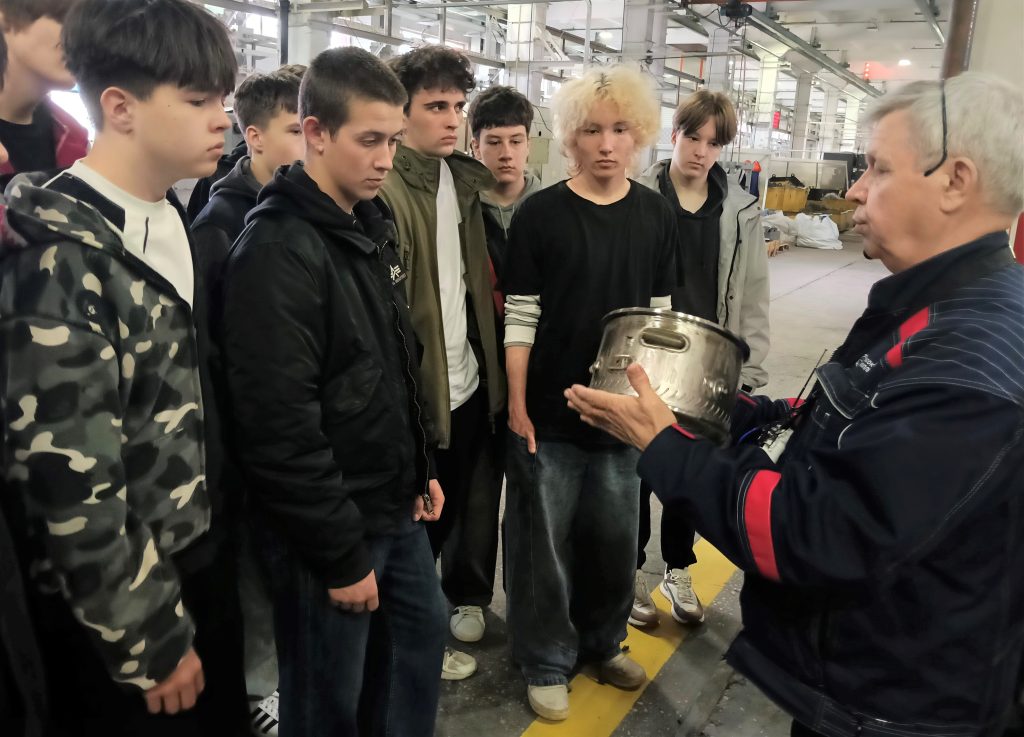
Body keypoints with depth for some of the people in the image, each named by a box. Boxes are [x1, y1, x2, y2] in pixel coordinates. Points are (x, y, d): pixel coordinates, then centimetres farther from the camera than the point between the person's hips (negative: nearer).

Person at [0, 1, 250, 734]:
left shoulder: (172, 224, 4)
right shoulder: (61, 255, -20)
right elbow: (70, 481, -21)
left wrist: (217, 536, 13)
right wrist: (150, 642, -14)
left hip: (202, 563, 7)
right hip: (120, 607, -7)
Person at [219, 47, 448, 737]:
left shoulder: (373, 222, 7)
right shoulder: (277, 252, -21)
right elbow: (280, 430, -24)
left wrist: (422, 468, 15)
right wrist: (340, 556, -18)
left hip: (395, 504, 8)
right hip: (330, 529, -8)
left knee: (422, 633, 24)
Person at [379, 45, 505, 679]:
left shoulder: (466, 178, 9)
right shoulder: (383, 190, -16)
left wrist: (492, 362, 10)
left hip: (473, 379, 7)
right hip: (418, 389, -7)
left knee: (476, 504, 21)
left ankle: (467, 597, 45)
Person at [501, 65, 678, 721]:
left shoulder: (656, 214, 2)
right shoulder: (540, 213, -7)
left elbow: (660, 316, 7)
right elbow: (520, 318, -6)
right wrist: (516, 404, -8)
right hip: (549, 411, -3)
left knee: (615, 536, 16)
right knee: (545, 540, 9)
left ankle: (604, 641, 40)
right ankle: (548, 661, 30)